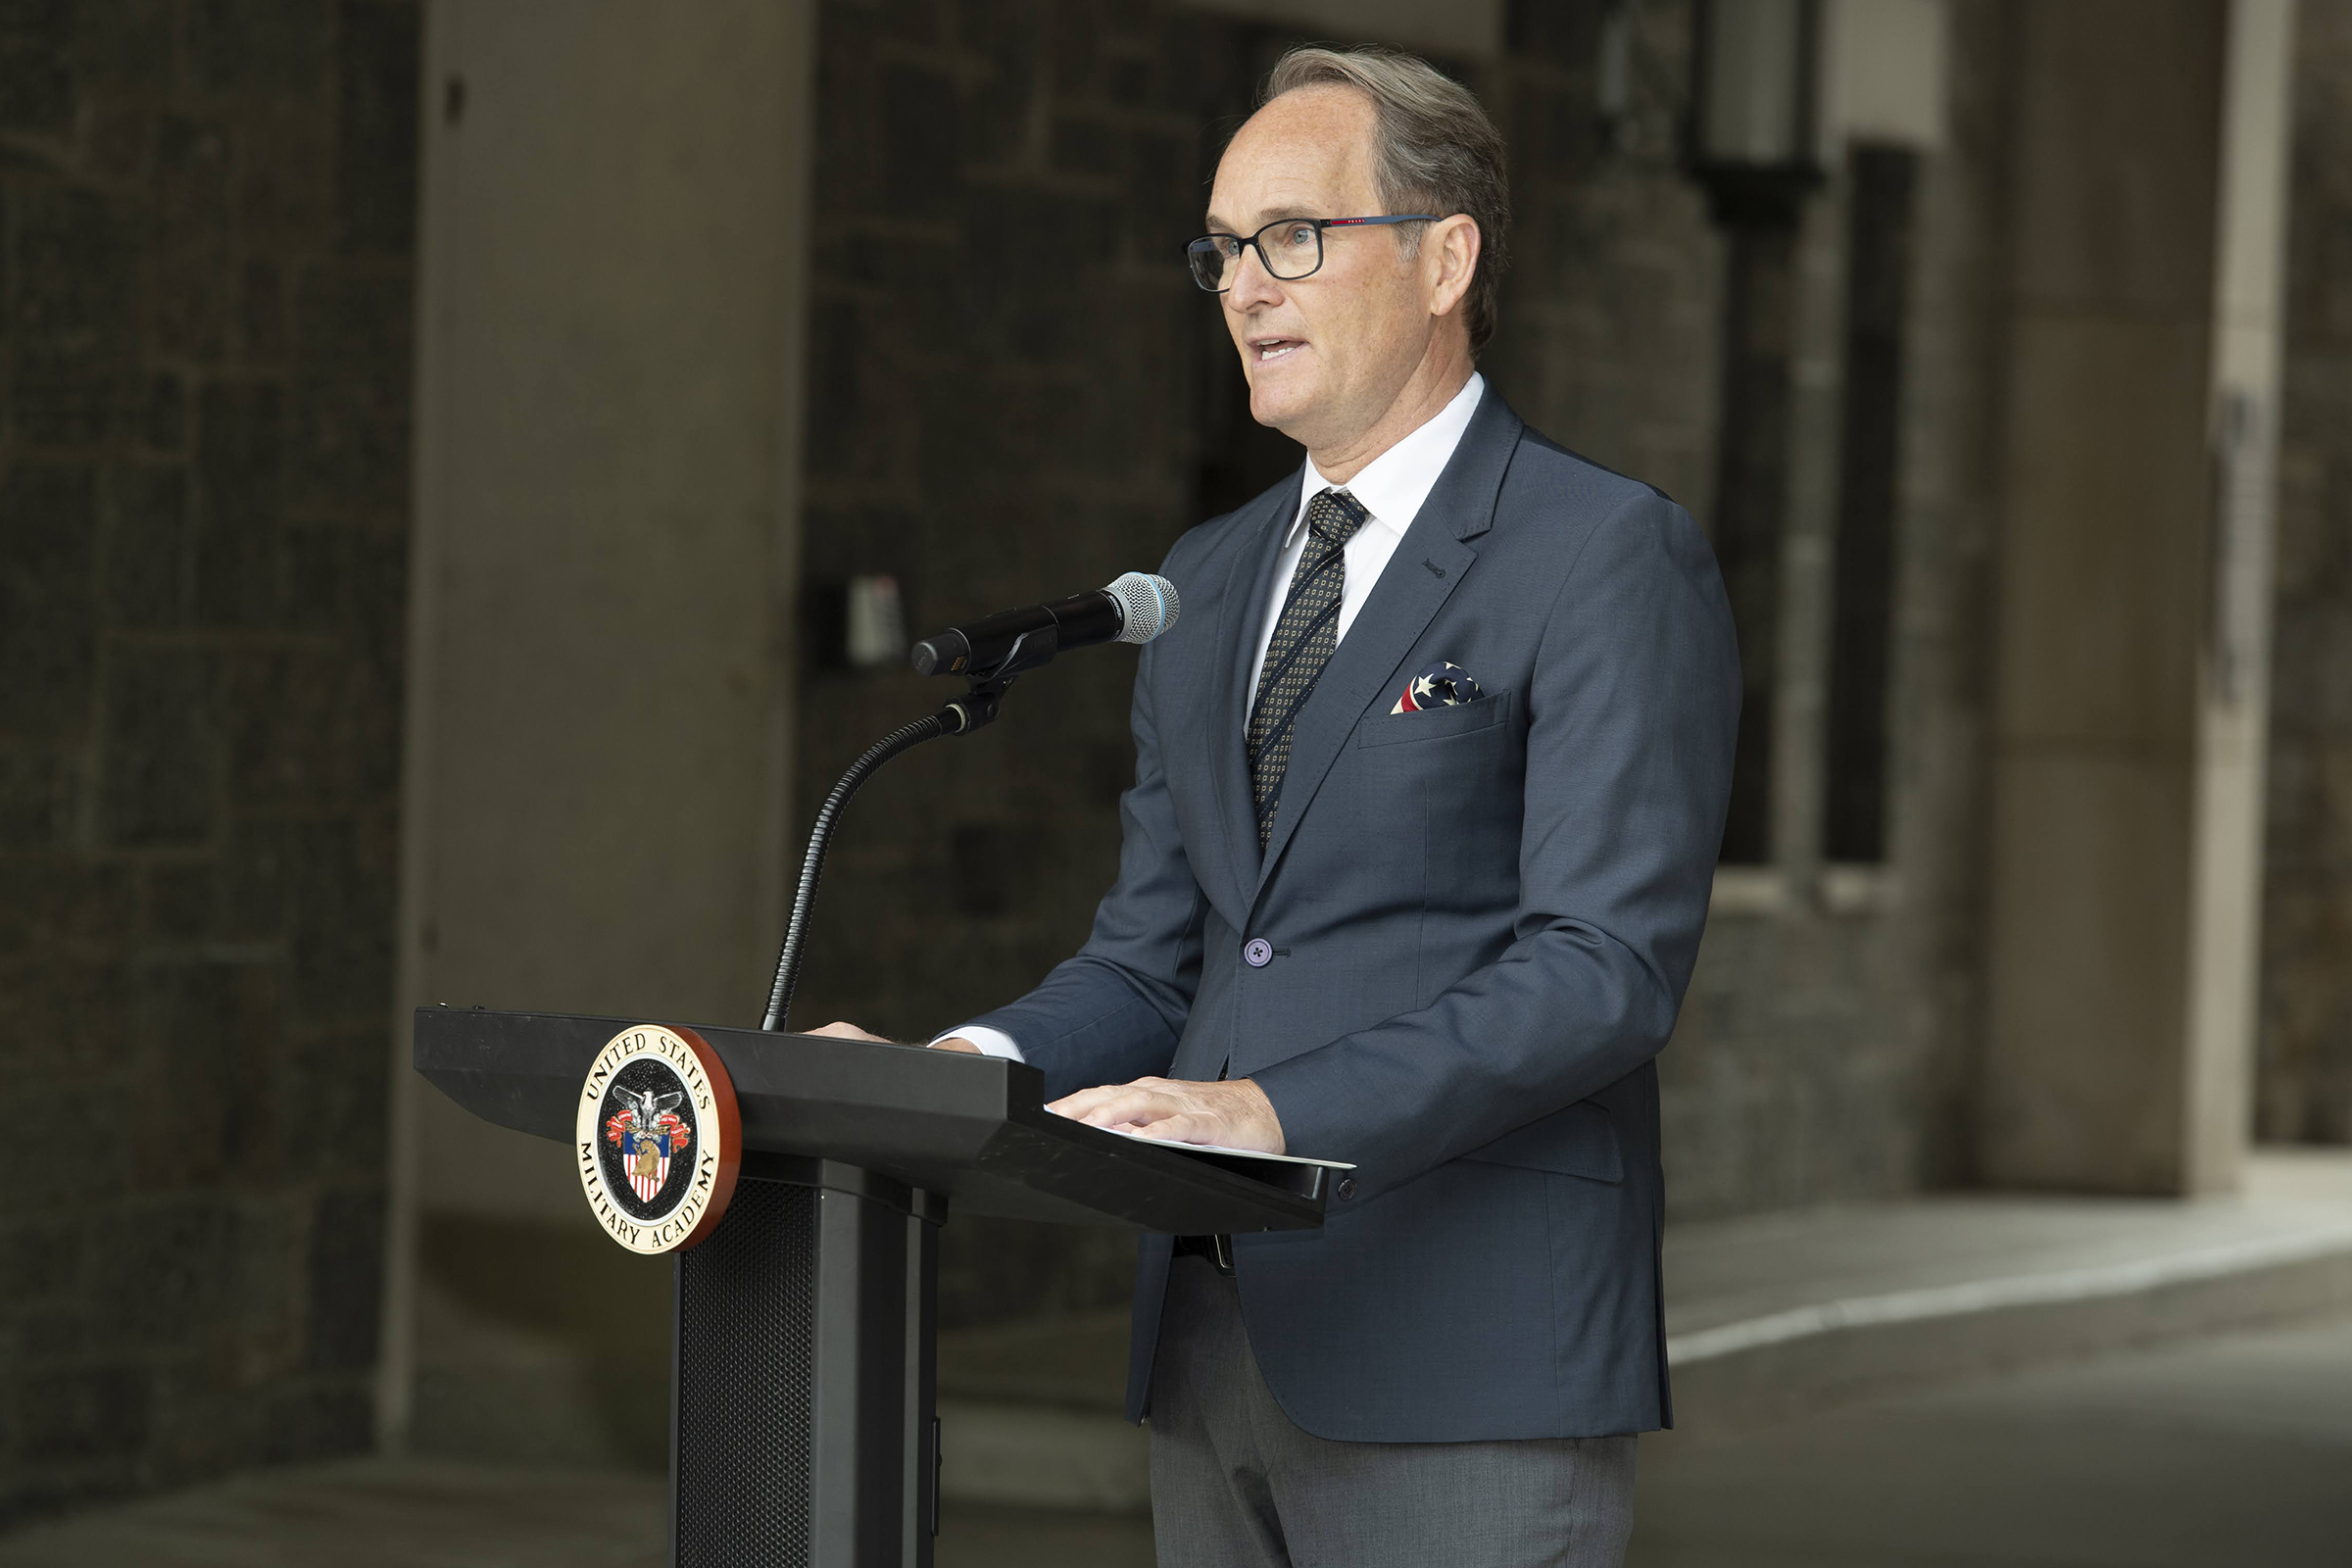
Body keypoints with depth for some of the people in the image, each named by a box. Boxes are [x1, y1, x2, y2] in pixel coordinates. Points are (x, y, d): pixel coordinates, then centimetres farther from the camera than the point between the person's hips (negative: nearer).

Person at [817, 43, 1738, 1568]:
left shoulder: (1612, 557, -6)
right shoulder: (1213, 579, 18)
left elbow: (1606, 968, -15)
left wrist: (1278, 1109, -25)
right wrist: (963, 1070, -3)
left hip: (1462, 1357, -7)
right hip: (1217, 1338, 7)